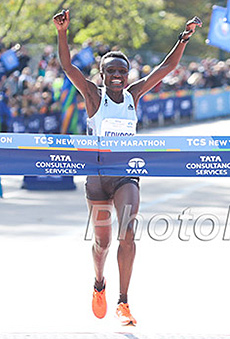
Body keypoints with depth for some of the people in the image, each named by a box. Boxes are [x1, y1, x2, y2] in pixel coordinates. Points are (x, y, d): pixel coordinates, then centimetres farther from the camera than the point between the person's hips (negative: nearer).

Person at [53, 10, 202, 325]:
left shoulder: (133, 94, 5)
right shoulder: (94, 95, -3)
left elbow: (165, 68, 6)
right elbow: (67, 66, -15)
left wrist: (184, 38, -4)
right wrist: (62, 32, -29)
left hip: (127, 175, 2)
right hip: (97, 175, -1)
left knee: (128, 234, -17)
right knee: (103, 240, 10)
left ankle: (123, 303, -15)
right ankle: (99, 284, 42)